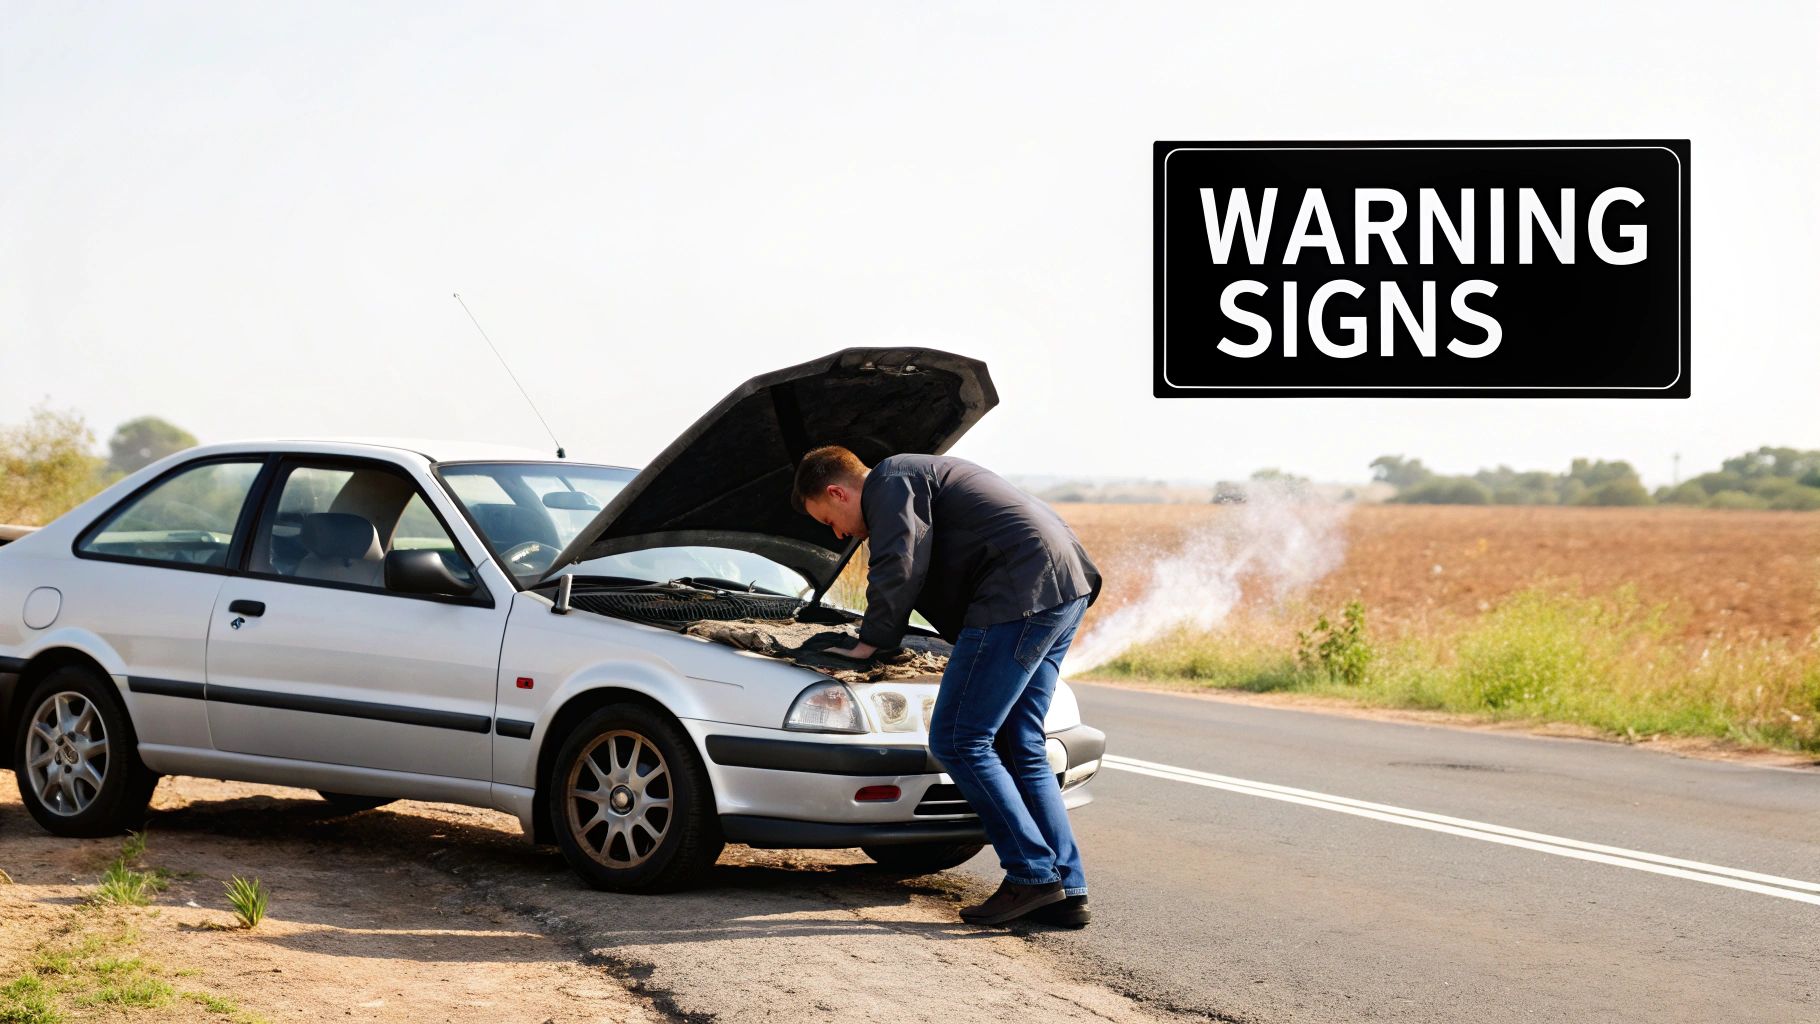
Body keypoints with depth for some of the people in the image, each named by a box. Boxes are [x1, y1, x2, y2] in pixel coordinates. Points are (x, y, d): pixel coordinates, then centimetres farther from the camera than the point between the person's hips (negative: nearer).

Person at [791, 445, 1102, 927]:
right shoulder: (920, 473, 29)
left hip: (1024, 592, -11)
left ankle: (1032, 874, -7)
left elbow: (898, 570, -13)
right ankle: (1066, 891, 10)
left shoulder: (891, 481, -2)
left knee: (957, 741, -6)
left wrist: (869, 643, -1)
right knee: (1020, 747, 13)